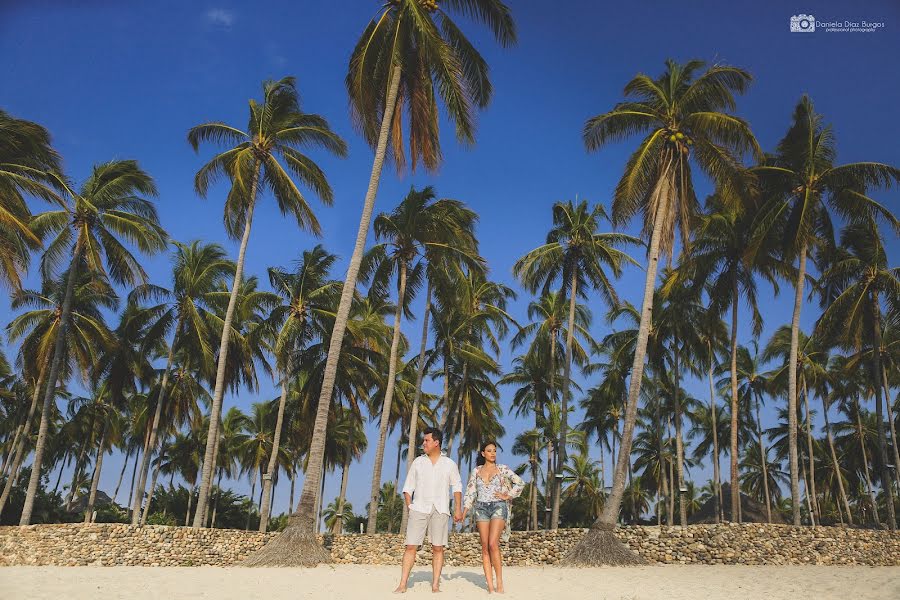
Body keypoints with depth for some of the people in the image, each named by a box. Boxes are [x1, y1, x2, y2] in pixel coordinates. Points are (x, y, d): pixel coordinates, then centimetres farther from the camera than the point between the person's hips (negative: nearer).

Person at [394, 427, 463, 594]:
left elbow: (457, 486, 8)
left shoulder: (450, 464, 8)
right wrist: (409, 507, 0)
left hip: (440, 510, -1)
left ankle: (435, 585, 5)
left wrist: (458, 508, -1)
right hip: (419, 509, 1)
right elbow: (408, 487, 11)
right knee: (411, 546, -5)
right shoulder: (418, 462, 10)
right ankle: (402, 584, -2)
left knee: (438, 548, -1)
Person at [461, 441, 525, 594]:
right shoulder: (476, 471, 11)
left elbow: (520, 482, 5)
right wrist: (464, 511, 1)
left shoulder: (502, 469, 5)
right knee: (485, 546, -2)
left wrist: (508, 496, 0)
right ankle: (490, 585, -1)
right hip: (481, 508, 3)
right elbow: (470, 492, 10)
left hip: (498, 507, -3)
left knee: (493, 544, -17)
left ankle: (499, 582, -8)